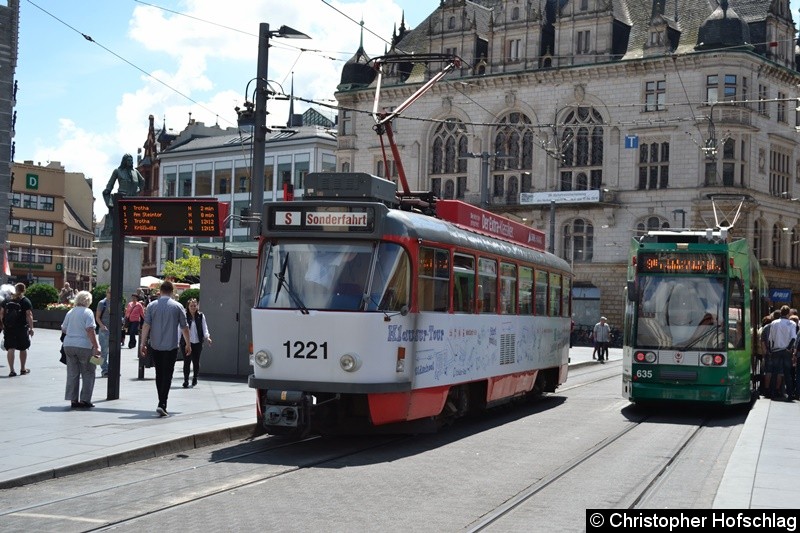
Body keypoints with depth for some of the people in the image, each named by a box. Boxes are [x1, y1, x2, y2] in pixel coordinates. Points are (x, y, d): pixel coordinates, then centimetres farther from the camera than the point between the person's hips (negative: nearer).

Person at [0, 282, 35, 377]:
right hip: (22, 328, -2)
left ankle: (11, 370, -7)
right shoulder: (26, 301, -4)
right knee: (23, 349, 13)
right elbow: (29, 315, -11)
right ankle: (23, 369, 22)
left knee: (10, 349, 0)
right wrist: (31, 328, -7)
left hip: (8, 328, 2)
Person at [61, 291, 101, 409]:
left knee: (72, 374, 8)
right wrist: (96, 347, -16)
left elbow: (63, 329, 16)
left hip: (68, 345, 6)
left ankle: (73, 400, 9)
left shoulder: (70, 312, 10)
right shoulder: (87, 312, -8)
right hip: (84, 346, -5)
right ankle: (85, 400, 2)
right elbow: (90, 330, -16)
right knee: (88, 374, 5)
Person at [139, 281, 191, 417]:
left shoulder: (152, 306, 2)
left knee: (159, 374, 14)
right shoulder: (177, 306, -2)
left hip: (155, 346, 2)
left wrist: (143, 344, 1)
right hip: (171, 347, -2)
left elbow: (146, 325, -3)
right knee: (167, 375, -2)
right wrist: (188, 344, 13)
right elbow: (184, 327, 3)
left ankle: (162, 403, 21)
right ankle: (162, 405, -14)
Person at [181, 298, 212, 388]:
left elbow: (204, 327, 5)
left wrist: (207, 337, -11)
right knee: (187, 361, -5)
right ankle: (186, 381, 4)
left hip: (197, 343, 2)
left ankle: (195, 378, 28)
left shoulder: (201, 316, 6)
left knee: (196, 362, 6)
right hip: (186, 343, -2)